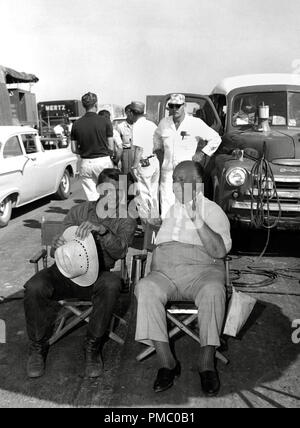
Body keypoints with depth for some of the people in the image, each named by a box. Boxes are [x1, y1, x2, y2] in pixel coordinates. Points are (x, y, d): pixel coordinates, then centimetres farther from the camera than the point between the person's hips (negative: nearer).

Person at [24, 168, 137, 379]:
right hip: (67, 270, 2)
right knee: (34, 287, -27)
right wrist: (58, 245, -16)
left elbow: (120, 251, -11)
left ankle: (93, 347, -14)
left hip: (97, 275, -1)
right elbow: (63, 240, 10)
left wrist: (101, 230, -29)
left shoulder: (126, 220, 6)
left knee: (111, 283, -36)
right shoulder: (79, 211, 11)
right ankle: (38, 347, -1)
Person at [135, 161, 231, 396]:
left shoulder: (212, 211, 9)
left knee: (213, 290, -36)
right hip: (164, 273, 3)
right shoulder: (168, 209, 24)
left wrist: (197, 220, -16)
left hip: (201, 271, -3)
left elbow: (220, 251, -8)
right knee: (145, 288, -29)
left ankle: (206, 363, -21)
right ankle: (167, 362, -22)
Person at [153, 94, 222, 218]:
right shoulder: (164, 122, 8)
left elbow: (216, 139, 3)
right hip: (167, 171, 3)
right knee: (166, 205, 0)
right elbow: (157, 136, 32)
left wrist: (202, 154, -1)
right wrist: (158, 150, 19)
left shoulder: (196, 123, -4)